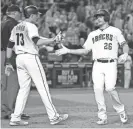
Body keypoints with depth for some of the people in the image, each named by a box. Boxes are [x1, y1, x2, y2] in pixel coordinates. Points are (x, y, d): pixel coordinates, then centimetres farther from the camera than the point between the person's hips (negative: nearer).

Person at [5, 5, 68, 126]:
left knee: (24, 89, 11)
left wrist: (8, 63, 18)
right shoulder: (31, 26, -9)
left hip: (19, 58, 8)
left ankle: (15, 118, 4)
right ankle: (53, 117, 0)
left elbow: (10, 45, 15)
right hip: (31, 57, -8)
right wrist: (53, 40, -31)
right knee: (43, 87, -3)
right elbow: (37, 41, -26)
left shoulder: (16, 27, 15)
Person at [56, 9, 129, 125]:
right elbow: (85, 50, 21)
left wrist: (125, 54, -18)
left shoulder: (115, 31, 11)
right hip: (97, 65, 4)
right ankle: (102, 117, -4)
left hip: (110, 64, -4)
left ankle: (121, 111, 3)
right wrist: (68, 51, 13)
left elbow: (125, 45, 4)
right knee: (98, 89, -11)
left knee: (110, 88, -20)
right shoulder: (92, 34, 22)